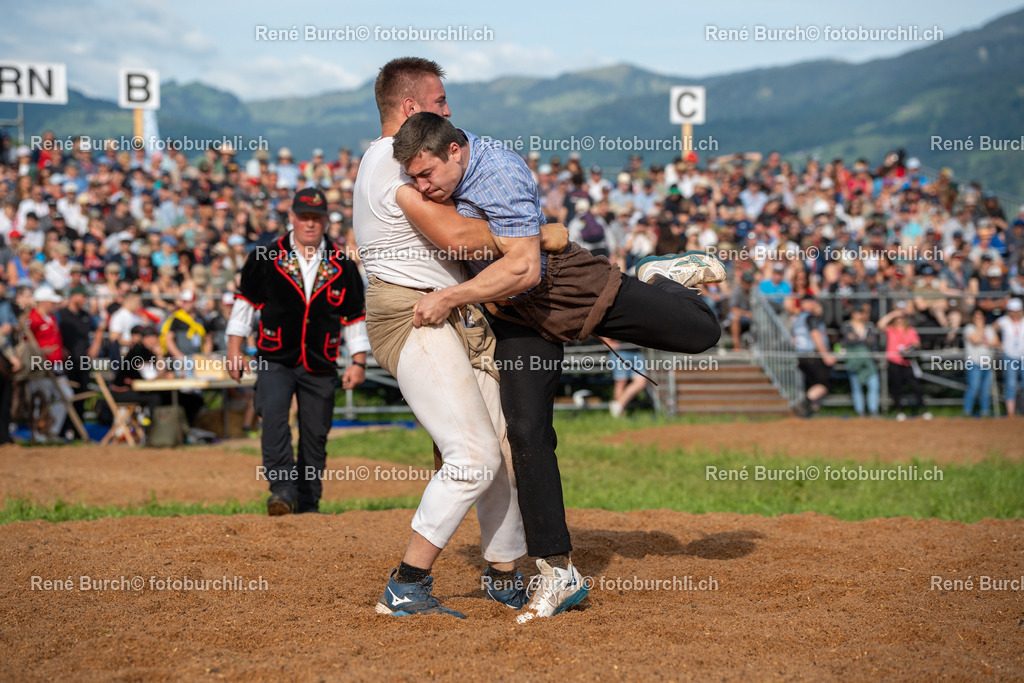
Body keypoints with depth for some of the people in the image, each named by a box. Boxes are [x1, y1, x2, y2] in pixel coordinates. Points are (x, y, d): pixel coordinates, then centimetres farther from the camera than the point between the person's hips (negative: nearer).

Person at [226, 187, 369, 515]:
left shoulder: (343, 266, 7)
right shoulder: (265, 258, 2)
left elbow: (354, 316, 11)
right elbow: (245, 301, 6)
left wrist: (358, 361, 6)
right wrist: (234, 350, 1)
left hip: (320, 366, 2)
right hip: (276, 361, -2)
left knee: (315, 434, 4)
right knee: (273, 417, -24)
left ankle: (308, 504, 15)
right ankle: (282, 490, -28)